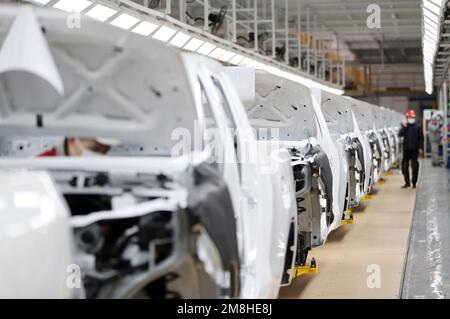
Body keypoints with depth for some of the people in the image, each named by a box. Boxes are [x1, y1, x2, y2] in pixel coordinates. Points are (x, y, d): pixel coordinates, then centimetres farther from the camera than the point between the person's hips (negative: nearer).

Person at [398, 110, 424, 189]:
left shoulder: (418, 127, 0)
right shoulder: (404, 126, 5)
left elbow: (421, 138, 1)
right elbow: (400, 134, -9)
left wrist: (421, 147, -5)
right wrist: (404, 127, -18)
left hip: (414, 149, -2)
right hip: (406, 149, 2)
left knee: (415, 166, 0)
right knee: (404, 165, 5)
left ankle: (414, 183, 10)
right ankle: (407, 182, 17)